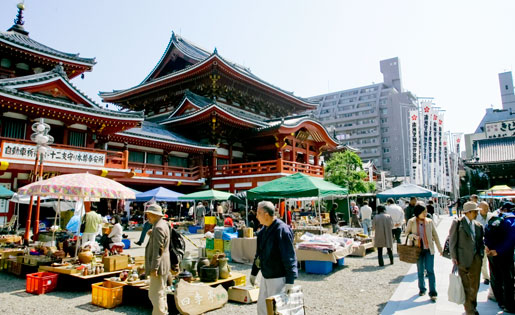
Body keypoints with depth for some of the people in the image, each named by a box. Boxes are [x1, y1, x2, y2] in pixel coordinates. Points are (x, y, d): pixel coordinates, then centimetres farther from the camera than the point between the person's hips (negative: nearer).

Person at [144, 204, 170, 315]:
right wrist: (152, 234, 9)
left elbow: (158, 250, -24)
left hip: (159, 266, -11)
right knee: (161, 292, 22)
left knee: (155, 294, -3)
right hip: (163, 266, 11)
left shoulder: (158, 228, -21)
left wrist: (154, 268, -23)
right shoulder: (163, 224, 11)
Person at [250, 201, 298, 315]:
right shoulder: (264, 230, 5)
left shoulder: (282, 230, -21)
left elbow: (289, 257, -22)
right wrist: (253, 272, 22)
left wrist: (290, 281, -22)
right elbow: (259, 253, 16)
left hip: (278, 278, -8)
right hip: (265, 276, 8)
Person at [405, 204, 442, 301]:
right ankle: (422, 289, 31)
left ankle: (433, 293, 1)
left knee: (430, 270, -5)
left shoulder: (429, 222, 0)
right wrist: (413, 236, -15)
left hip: (429, 249, 0)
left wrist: (440, 248, 7)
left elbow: (435, 235, 7)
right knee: (420, 271, 12)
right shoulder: (411, 222, -3)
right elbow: (407, 233, 7)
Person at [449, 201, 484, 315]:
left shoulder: (478, 225, 10)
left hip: (476, 259, 4)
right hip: (463, 258, -4)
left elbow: (480, 242, 15)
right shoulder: (457, 223, -4)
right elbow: (452, 241, -5)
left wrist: (481, 255, 3)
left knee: (475, 286, 10)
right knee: (466, 286, 4)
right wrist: (454, 257, -8)